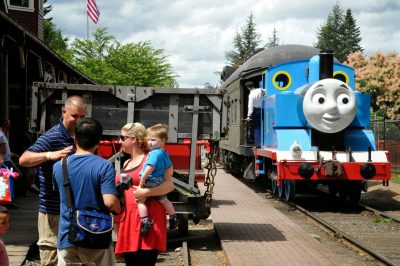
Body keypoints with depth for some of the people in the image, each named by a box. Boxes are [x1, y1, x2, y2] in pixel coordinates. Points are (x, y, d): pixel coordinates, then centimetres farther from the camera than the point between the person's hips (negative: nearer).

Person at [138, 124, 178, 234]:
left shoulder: (154, 153, -18)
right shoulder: (164, 153, 11)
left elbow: (150, 167, -28)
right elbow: (169, 166, 22)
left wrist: (143, 178, -22)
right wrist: (164, 176, 30)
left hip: (150, 181, -9)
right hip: (160, 182, 9)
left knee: (140, 200, -8)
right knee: (164, 200, 25)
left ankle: (145, 221, -19)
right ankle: (173, 218, 36)